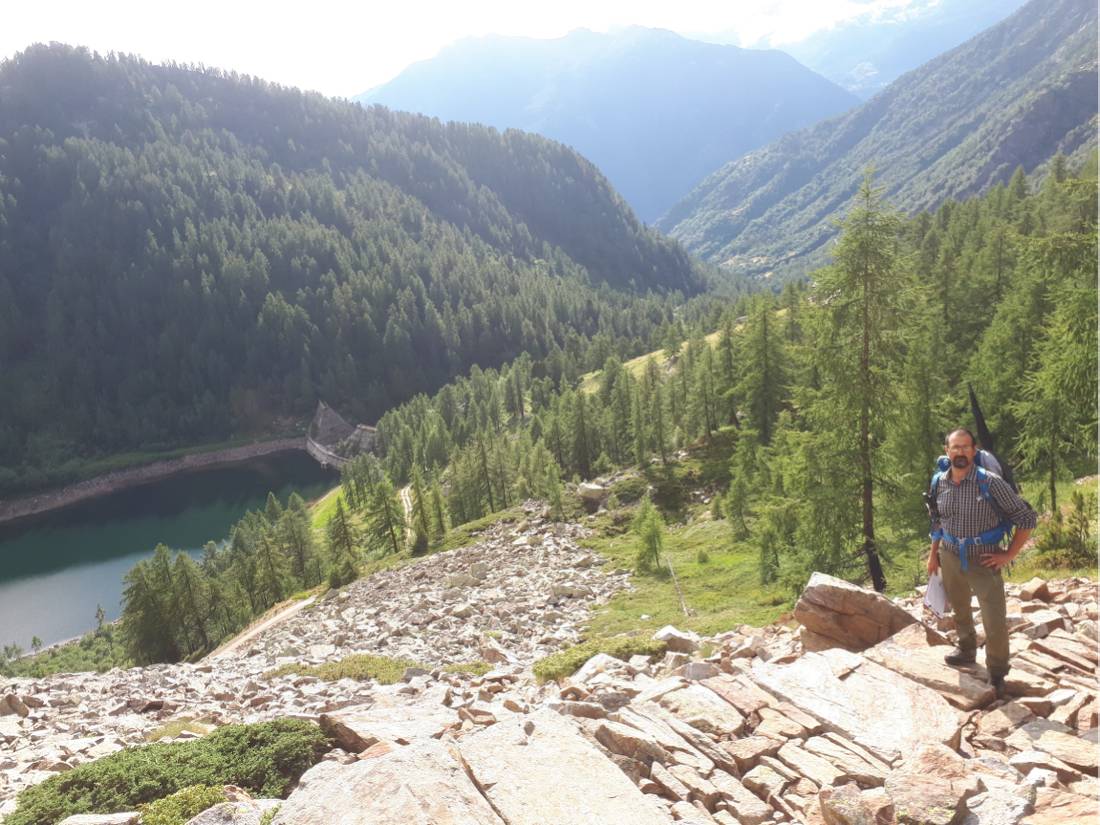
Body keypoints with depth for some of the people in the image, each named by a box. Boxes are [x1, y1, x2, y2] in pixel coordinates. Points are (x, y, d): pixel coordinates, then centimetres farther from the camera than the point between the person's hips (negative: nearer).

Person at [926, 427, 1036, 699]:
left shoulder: (990, 483, -19)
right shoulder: (939, 483, -3)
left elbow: (1027, 518, -13)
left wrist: (1008, 555, -12)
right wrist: (933, 554, 13)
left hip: (984, 561, -4)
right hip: (950, 558, 4)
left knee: (995, 623, -4)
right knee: (960, 610, 22)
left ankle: (997, 675, 18)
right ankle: (967, 650, 46)